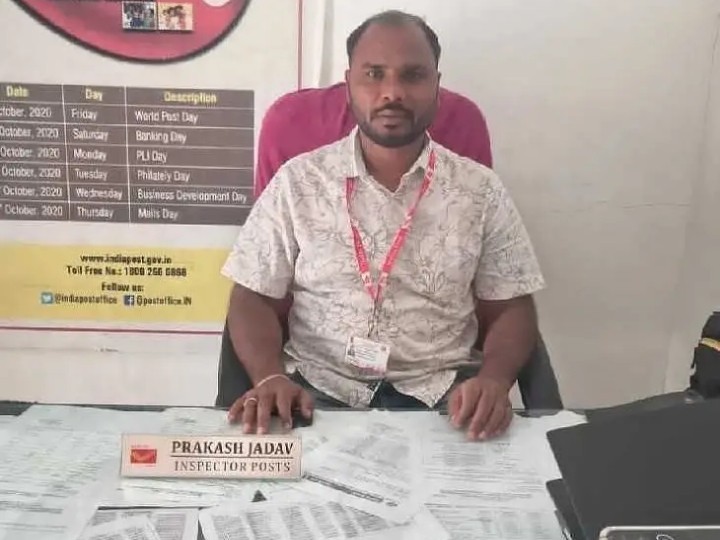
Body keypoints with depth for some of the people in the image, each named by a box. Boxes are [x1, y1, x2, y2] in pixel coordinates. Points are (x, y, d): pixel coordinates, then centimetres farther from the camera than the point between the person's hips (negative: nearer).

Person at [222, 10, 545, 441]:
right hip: (319, 389, 0)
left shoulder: (481, 191, 3)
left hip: (439, 392, 1)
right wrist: (270, 377, -17)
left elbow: (510, 309, 4)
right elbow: (254, 299, 2)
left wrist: (494, 379, -16)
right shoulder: (298, 182, 1)